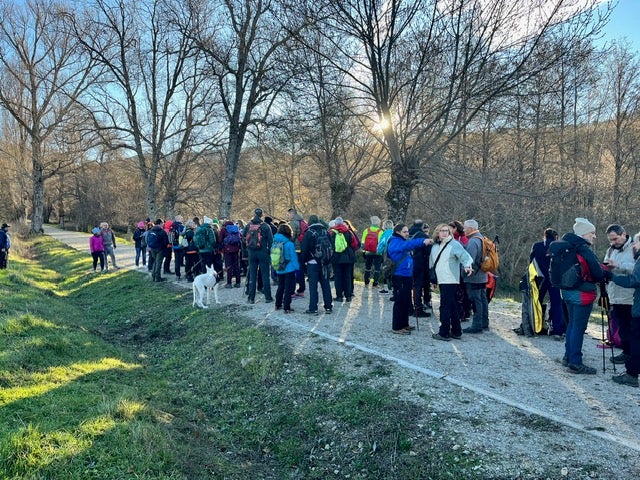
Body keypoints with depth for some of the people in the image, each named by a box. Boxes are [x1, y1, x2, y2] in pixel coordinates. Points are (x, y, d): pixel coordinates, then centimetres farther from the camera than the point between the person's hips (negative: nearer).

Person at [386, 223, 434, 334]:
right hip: (399, 276, -10)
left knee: (406, 301, 15)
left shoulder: (403, 242, 21)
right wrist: (423, 241, -40)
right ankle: (397, 327, 2)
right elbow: (408, 244, -31)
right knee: (400, 301, -5)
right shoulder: (395, 243, -13)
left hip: (407, 276, 10)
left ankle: (404, 324, 27)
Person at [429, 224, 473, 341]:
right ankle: (456, 332, 22)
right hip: (442, 281, 8)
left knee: (445, 307, -8)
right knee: (453, 307, 14)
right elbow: (432, 262, 24)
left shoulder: (454, 244, -7)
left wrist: (467, 265, -39)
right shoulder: (436, 246, 15)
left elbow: (464, 255, -19)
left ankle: (444, 333, -2)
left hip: (450, 281, -8)